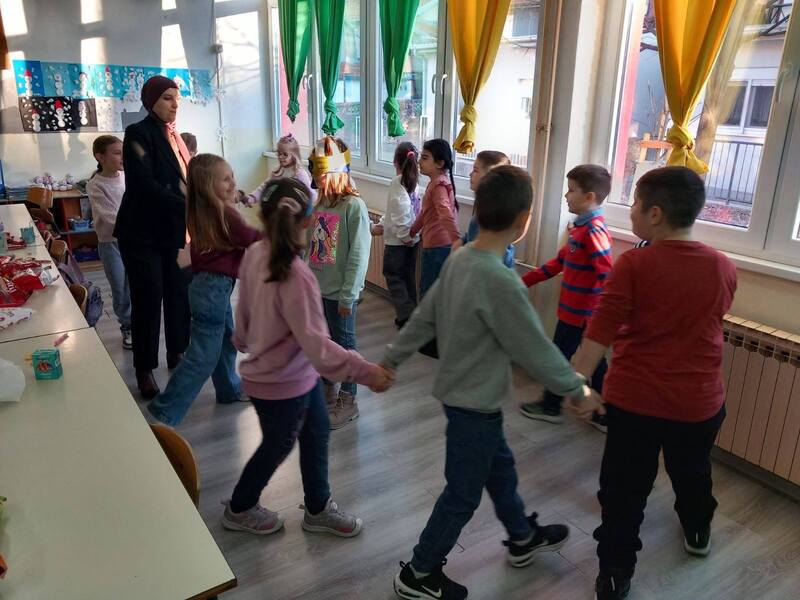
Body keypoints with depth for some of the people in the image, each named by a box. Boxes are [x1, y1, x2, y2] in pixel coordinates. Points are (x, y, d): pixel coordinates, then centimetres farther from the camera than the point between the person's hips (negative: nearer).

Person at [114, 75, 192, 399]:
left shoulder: (173, 136, 13)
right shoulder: (139, 133, -9)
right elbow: (144, 183, -21)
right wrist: (187, 207, -27)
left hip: (174, 230, 6)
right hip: (143, 233, -6)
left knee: (179, 294, 8)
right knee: (148, 300, -1)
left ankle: (176, 354, 26)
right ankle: (144, 369, 12)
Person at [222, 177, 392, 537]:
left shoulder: (255, 254, -8)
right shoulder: (295, 275, -33)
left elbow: (245, 310, 7)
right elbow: (316, 344, -34)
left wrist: (244, 340, 25)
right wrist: (366, 372, -32)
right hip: (280, 384, -7)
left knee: (317, 433, 21)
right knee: (277, 448, 18)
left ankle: (318, 509, 41)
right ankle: (239, 510, 44)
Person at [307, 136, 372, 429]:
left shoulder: (354, 206, -15)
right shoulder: (321, 202, 6)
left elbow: (358, 255, -17)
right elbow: (313, 246, 12)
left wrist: (348, 294, -17)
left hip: (340, 293, -7)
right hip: (318, 289, 7)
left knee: (344, 344, 6)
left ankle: (348, 402, 22)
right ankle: (328, 391, 38)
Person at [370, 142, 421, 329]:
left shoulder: (397, 182, -15)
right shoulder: (413, 181, 9)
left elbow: (402, 208, -27)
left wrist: (403, 234, -21)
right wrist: (381, 225, 14)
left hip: (398, 239, -8)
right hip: (412, 238, 8)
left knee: (393, 275, 3)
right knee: (408, 276, 15)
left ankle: (406, 315, -3)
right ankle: (411, 315, 23)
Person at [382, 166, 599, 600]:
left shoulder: (459, 259, -4)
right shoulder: (500, 281, -30)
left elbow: (423, 318, 4)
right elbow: (536, 351, -21)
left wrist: (391, 360, 14)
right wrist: (576, 388, -6)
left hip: (462, 393, 9)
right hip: (475, 403, -8)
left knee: (500, 467, 27)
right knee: (462, 494, 10)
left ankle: (523, 538, 50)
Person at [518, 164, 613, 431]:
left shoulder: (593, 231, -21)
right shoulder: (582, 226, 9)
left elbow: (607, 275, -27)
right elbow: (560, 260, 18)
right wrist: (529, 279, 22)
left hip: (579, 312, -8)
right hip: (581, 310, 8)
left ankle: (550, 407, 25)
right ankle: (604, 414, 25)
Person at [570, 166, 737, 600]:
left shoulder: (634, 264, -17)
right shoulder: (724, 268, -3)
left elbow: (600, 330, -22)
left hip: (635, 398, -4)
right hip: (700, 400, 5)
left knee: (624, 489, 11)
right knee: (692, 473, 30)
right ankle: (698, 534, 54)